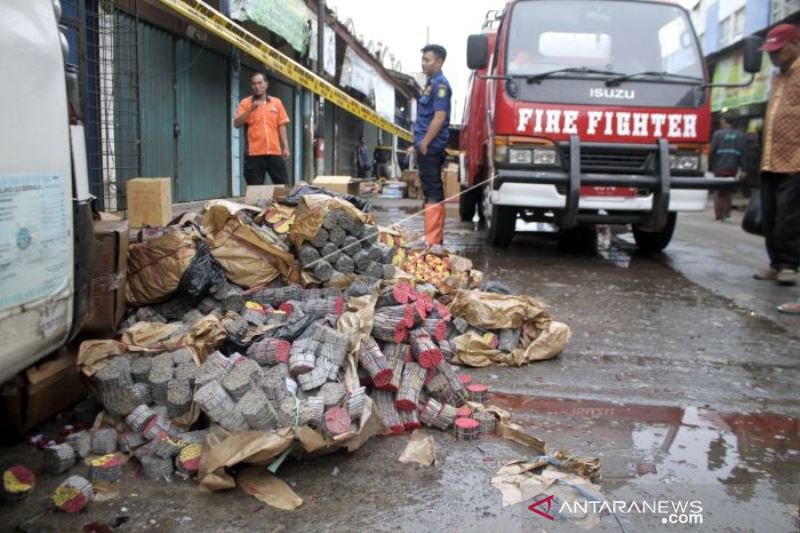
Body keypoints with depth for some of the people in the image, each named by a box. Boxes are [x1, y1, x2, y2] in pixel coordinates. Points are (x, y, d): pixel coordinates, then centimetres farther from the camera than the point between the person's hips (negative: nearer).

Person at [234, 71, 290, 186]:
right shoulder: (245, 103, 4)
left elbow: (281, 126, 10)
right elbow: (237, 124, -6)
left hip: (275, 151, 2)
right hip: (254, 153, -2)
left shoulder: (277, 102, 11)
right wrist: (250, 110, -17)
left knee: (283, 185, 5)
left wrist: (285, 147, 4)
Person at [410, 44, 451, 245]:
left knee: (433, 192, -8)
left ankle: (432, 240, -6)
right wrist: (418, 144, 21)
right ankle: (435, 236, 22)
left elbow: (439, 117, -20)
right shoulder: (431, 83, 18)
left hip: (431, 148, -10)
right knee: (432, 192, 14)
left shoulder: (440, 84, -11)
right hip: (427, 147, 10)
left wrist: (424, 143, -19)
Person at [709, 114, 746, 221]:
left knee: (718, 192, 3)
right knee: (729, 192, 15)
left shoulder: (718, 134, -3)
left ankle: (719, 215, 2)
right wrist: (742, 169, 3)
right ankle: (727, 212, 12)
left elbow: (712, 152, -6)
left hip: (719, 168, -3)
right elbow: (742, 154, 3)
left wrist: (711, 166, 2)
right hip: (732, 168, 3)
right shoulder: (740, 135, 7)